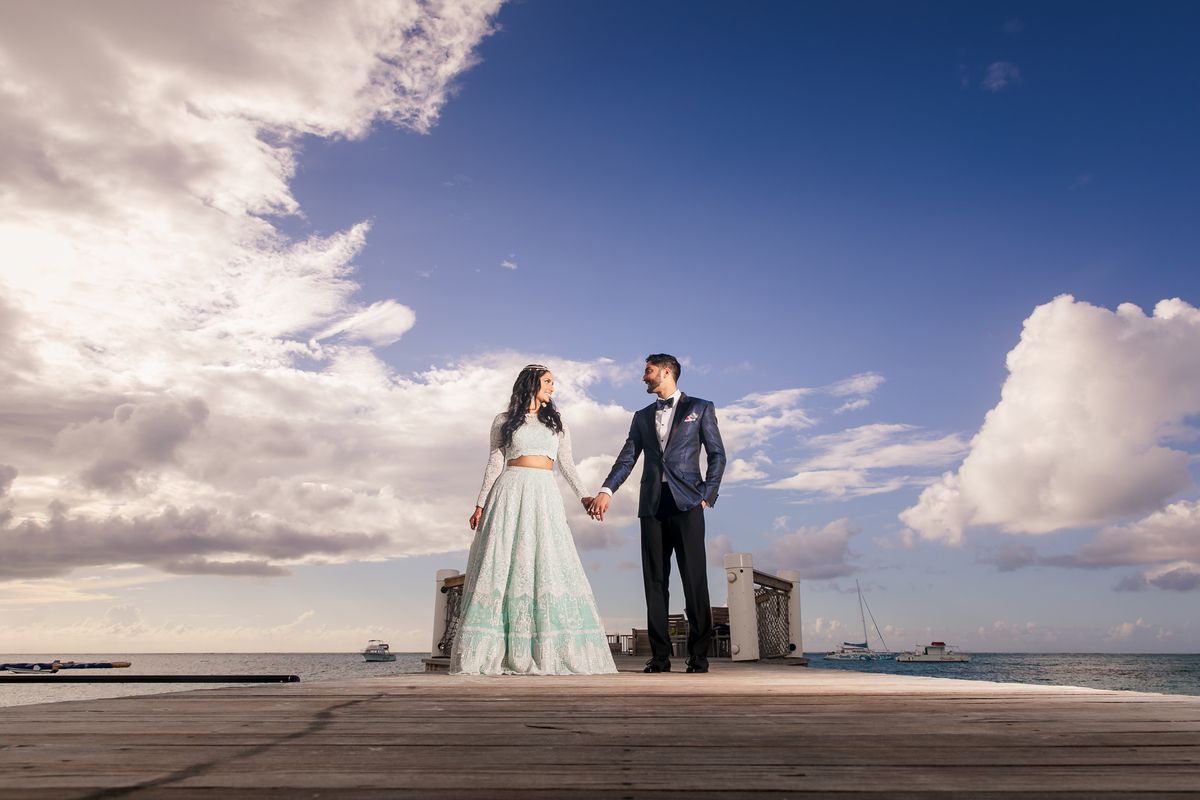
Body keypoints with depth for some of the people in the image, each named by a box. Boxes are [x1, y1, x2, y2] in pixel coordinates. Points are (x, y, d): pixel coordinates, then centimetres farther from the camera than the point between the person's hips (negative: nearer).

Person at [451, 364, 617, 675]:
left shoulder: (556, 423, 19)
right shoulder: (504, 422, 11)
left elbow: (566, 463, 16)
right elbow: (495, 464, 9)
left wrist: (583, 495, 2)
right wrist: (481, 504, 2)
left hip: (545, 495, 2)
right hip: (511, 491, -2)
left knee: (548, 566, -6)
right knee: (501, 565, -7)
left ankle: (549, 652, -4)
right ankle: (490, 653, -4)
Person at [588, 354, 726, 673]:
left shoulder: (700, 408, 10)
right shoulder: (642, 416, 20)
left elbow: (717, 455, 6)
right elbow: (627, 459, 11)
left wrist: (707, 495, -5)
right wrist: (606, 491, -4)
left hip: (686, 502, -4)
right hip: (652, 504, 4)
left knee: (695, 578, -7)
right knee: (655, 581, 1)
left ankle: (698, 654, 0)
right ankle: (660, 655, 5)